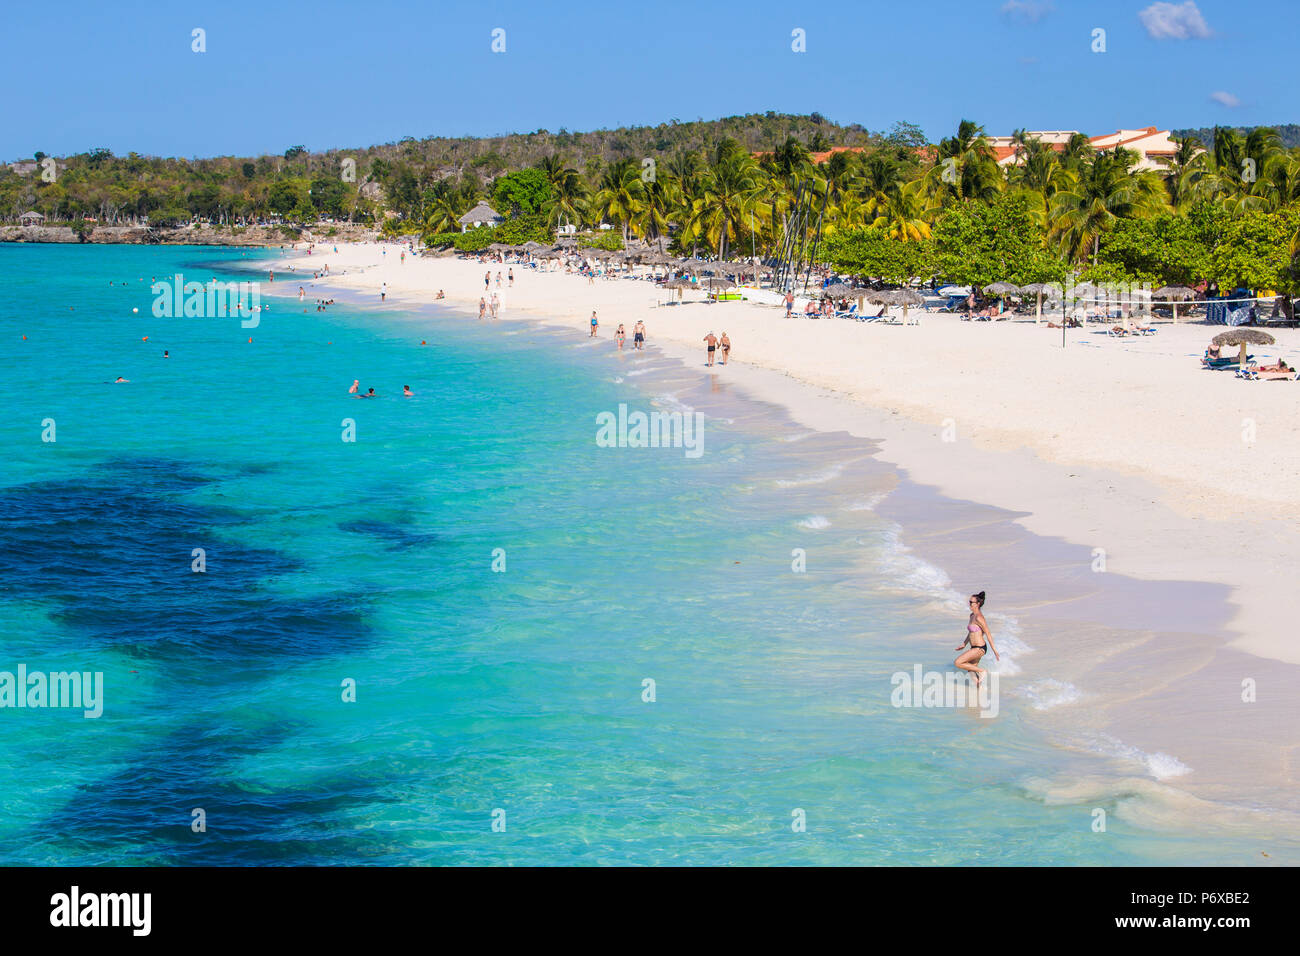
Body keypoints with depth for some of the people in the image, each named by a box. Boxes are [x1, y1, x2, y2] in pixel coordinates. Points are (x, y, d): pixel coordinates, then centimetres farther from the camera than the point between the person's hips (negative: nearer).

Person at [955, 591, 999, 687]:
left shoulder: (978, 618, -20)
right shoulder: (972, 615, 8)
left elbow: (988, 634, -17)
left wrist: (995, 651, -14)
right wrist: (964, 644, 23)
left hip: (979, 648, -9)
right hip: (975, 648, 9)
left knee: (957, 663, -9)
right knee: (971, 671, 16)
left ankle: (981, 671, 1)